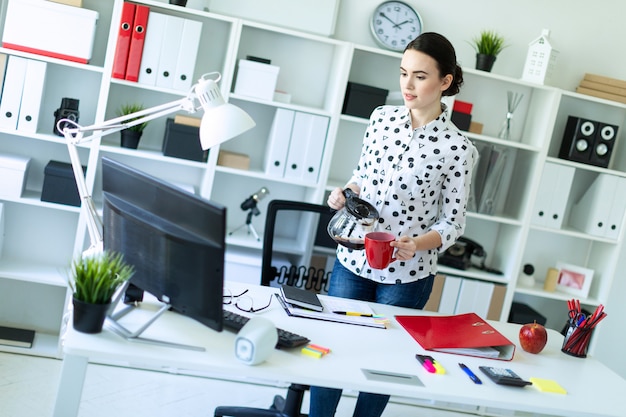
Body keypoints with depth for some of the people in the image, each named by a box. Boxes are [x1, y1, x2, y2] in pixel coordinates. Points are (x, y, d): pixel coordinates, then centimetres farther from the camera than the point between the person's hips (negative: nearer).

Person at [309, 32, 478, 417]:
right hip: (353, 260, 4)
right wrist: (346, 192, -8)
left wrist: (417, 245, -26)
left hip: (407, 275, -3)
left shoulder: (457, 148, -12)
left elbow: (453, 222, -8)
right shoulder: (382, 117, 0)